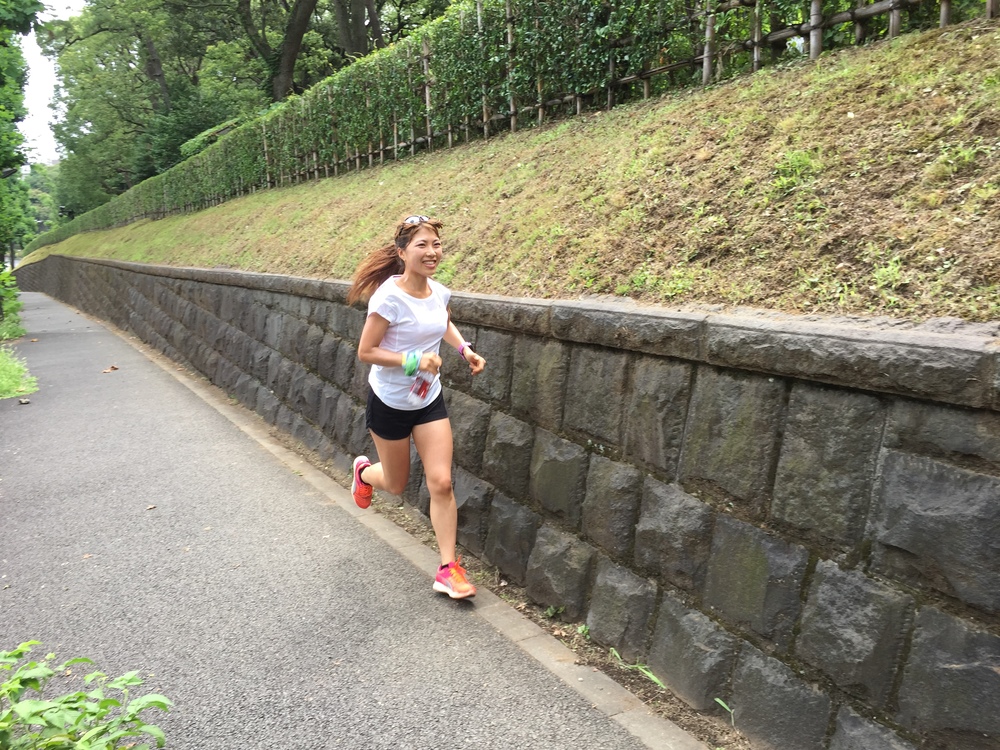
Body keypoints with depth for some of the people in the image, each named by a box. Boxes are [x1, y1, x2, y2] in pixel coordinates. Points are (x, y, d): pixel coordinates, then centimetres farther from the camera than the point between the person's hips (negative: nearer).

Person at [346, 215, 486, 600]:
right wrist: (413, 360, -29)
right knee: (396, 485, 14)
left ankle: (448, 569, 8)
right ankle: (364, 471, 51)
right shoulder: (389, 297, -22)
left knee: (441, 482, -3)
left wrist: (465, 350, 2)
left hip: (429, 400, 4)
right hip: (389, 402, -4)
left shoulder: (439, 292, -4)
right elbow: (365, 352, -19)